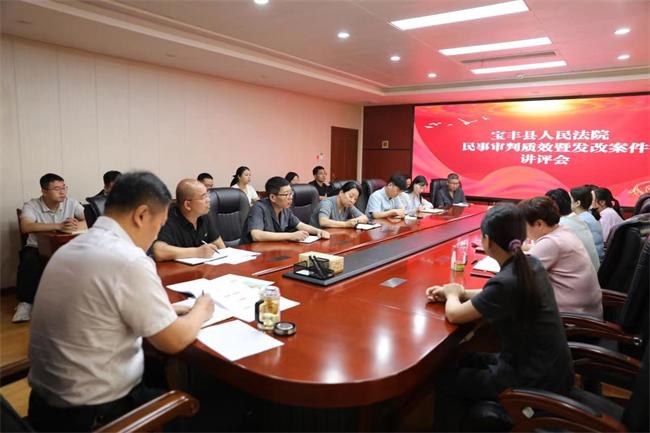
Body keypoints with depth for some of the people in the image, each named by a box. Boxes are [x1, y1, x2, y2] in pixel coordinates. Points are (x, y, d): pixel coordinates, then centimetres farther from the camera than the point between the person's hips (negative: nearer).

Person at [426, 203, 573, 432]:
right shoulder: (531, 265, -4)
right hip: (551, 371, 8)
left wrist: (452, 294, 3)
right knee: (467, 361, 23)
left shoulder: (506, 281, -29)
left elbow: (454, 315, -18)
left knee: (444, 381, 7)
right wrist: (460, 292, 7)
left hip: (535, 383, -8)